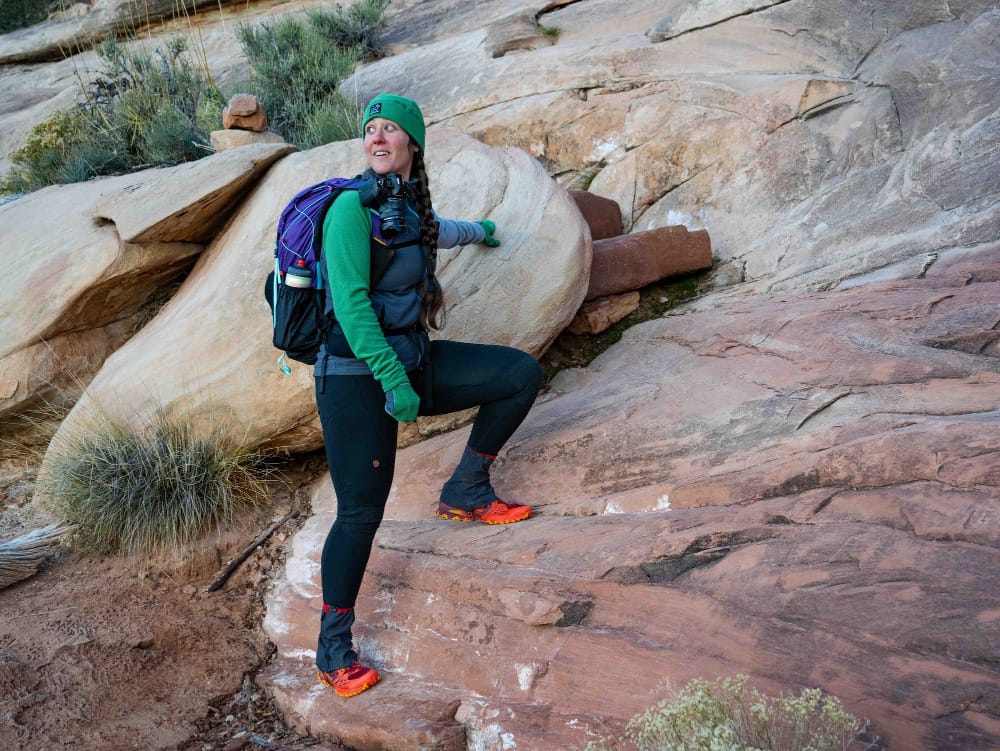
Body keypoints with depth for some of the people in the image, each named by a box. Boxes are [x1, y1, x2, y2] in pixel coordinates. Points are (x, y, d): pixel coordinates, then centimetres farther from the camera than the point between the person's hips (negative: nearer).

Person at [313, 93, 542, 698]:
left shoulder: (410, 202, 10)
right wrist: (392, 380, -24)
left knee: (522, 373, 1)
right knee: (362, 510, -10)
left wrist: (476, 231, 56)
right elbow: (350, 301, -20)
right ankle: (334, 648, 6)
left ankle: (467, 491, 12)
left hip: (413, 360, 8)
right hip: (357, 374, -8)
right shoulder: (354, 205, -13)